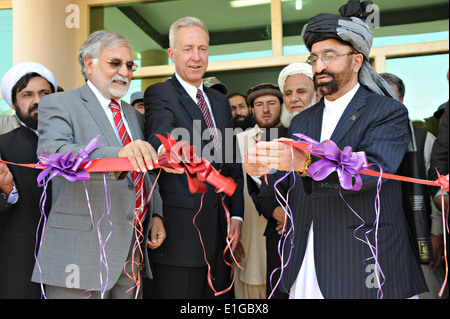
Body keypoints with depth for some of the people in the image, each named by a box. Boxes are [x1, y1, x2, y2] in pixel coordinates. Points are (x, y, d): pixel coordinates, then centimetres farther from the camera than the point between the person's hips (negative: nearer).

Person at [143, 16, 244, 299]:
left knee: (220, 293, 14)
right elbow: (161, 136, -24)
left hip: (221, 229, 6)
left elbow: (233, 162, 15)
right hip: (180, 230, -6)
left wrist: (237, 215, 7)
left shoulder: (220, 100, 16)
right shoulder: (159, 94, -2)